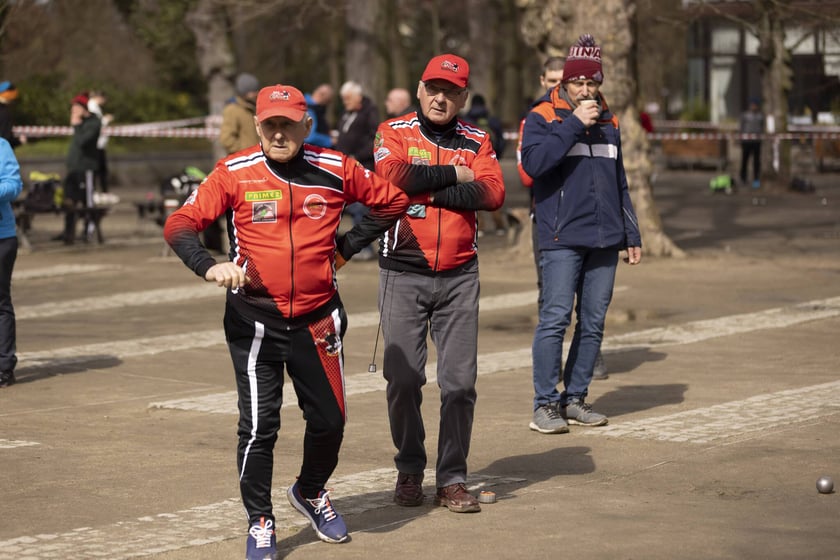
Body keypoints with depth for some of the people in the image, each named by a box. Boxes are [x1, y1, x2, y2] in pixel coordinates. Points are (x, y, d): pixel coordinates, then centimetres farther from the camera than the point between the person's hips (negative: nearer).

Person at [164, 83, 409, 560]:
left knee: (330, 419, 10)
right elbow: (180, 224, -9)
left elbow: (393, 199, 11)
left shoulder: (335, 170, -1)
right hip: (255, 320, -2)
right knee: (259, 426, -4)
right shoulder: (235, 174, -5)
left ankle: (311, 493, 38)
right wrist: (209, 266, -26)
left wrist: (347, 247, 5)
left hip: (318, 319, 2)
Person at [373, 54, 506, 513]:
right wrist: (453, 175, -8)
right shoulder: (394, 132, 4)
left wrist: (427, 190, -12)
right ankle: (409, 472, 16)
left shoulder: (476, 142, 9)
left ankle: (452, 480, 7)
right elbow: (395, 176, -17)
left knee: (460, 381, -1)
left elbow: (493, 193, -8)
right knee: (403, 379, 0)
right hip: (403, 273, -2)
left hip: (459, 276, 2)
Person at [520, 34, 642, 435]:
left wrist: (632, 235, 19)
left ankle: (575, 399, 14)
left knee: (593, 323, 6)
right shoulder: (542, 117, -1)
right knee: (555, 319, -10)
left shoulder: (608, 122, 16)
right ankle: (545, 404, -5)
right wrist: (574, 124, -17)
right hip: (562, 240, -6)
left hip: (604, 241, 6)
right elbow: (533, 161, -20)